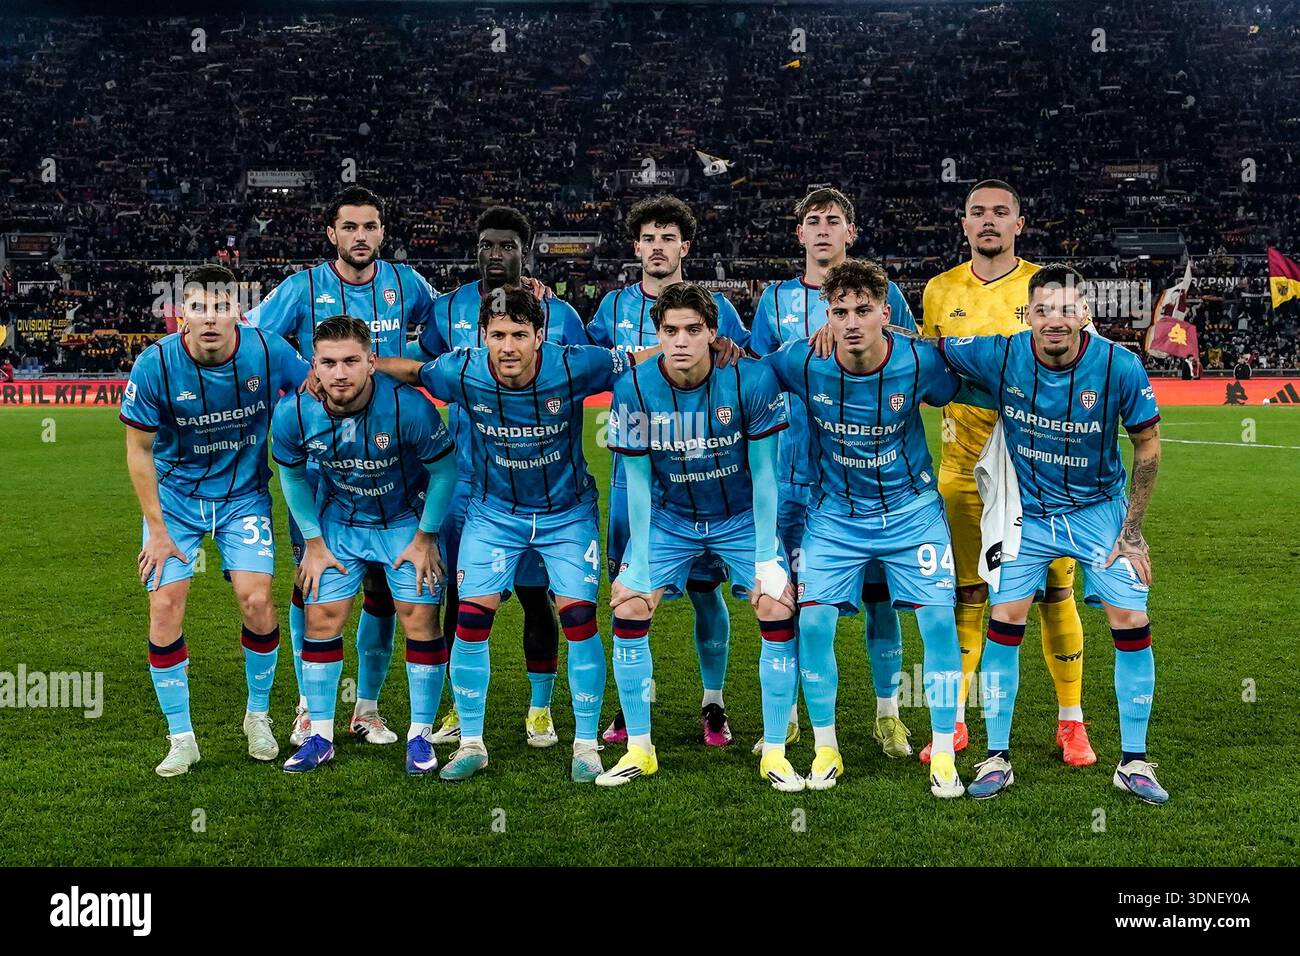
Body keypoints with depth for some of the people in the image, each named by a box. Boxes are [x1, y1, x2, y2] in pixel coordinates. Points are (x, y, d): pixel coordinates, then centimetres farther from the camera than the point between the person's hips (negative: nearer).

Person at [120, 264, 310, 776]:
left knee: (256, 601, -12)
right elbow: (139, 450, -8)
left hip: (243, 493, 0)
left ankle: (258, 715, 13)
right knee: (165, 606, -9)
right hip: (174, 495, 0)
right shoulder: (155, 365, -19)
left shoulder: (269, 351, -17)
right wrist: (158, 530, -8)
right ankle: (181, 738, 7)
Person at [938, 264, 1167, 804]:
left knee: (1131, 623, -8)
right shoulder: (999, 356, -17)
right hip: (1028, 514, 1)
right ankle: (997, 758, 9)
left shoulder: (1119, 366, -18)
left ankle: (1133, 763, 9)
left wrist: (1132, 531, -6)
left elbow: (1147, 445, -5)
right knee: (1004, 621, -7)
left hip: (1101, 510, 0)